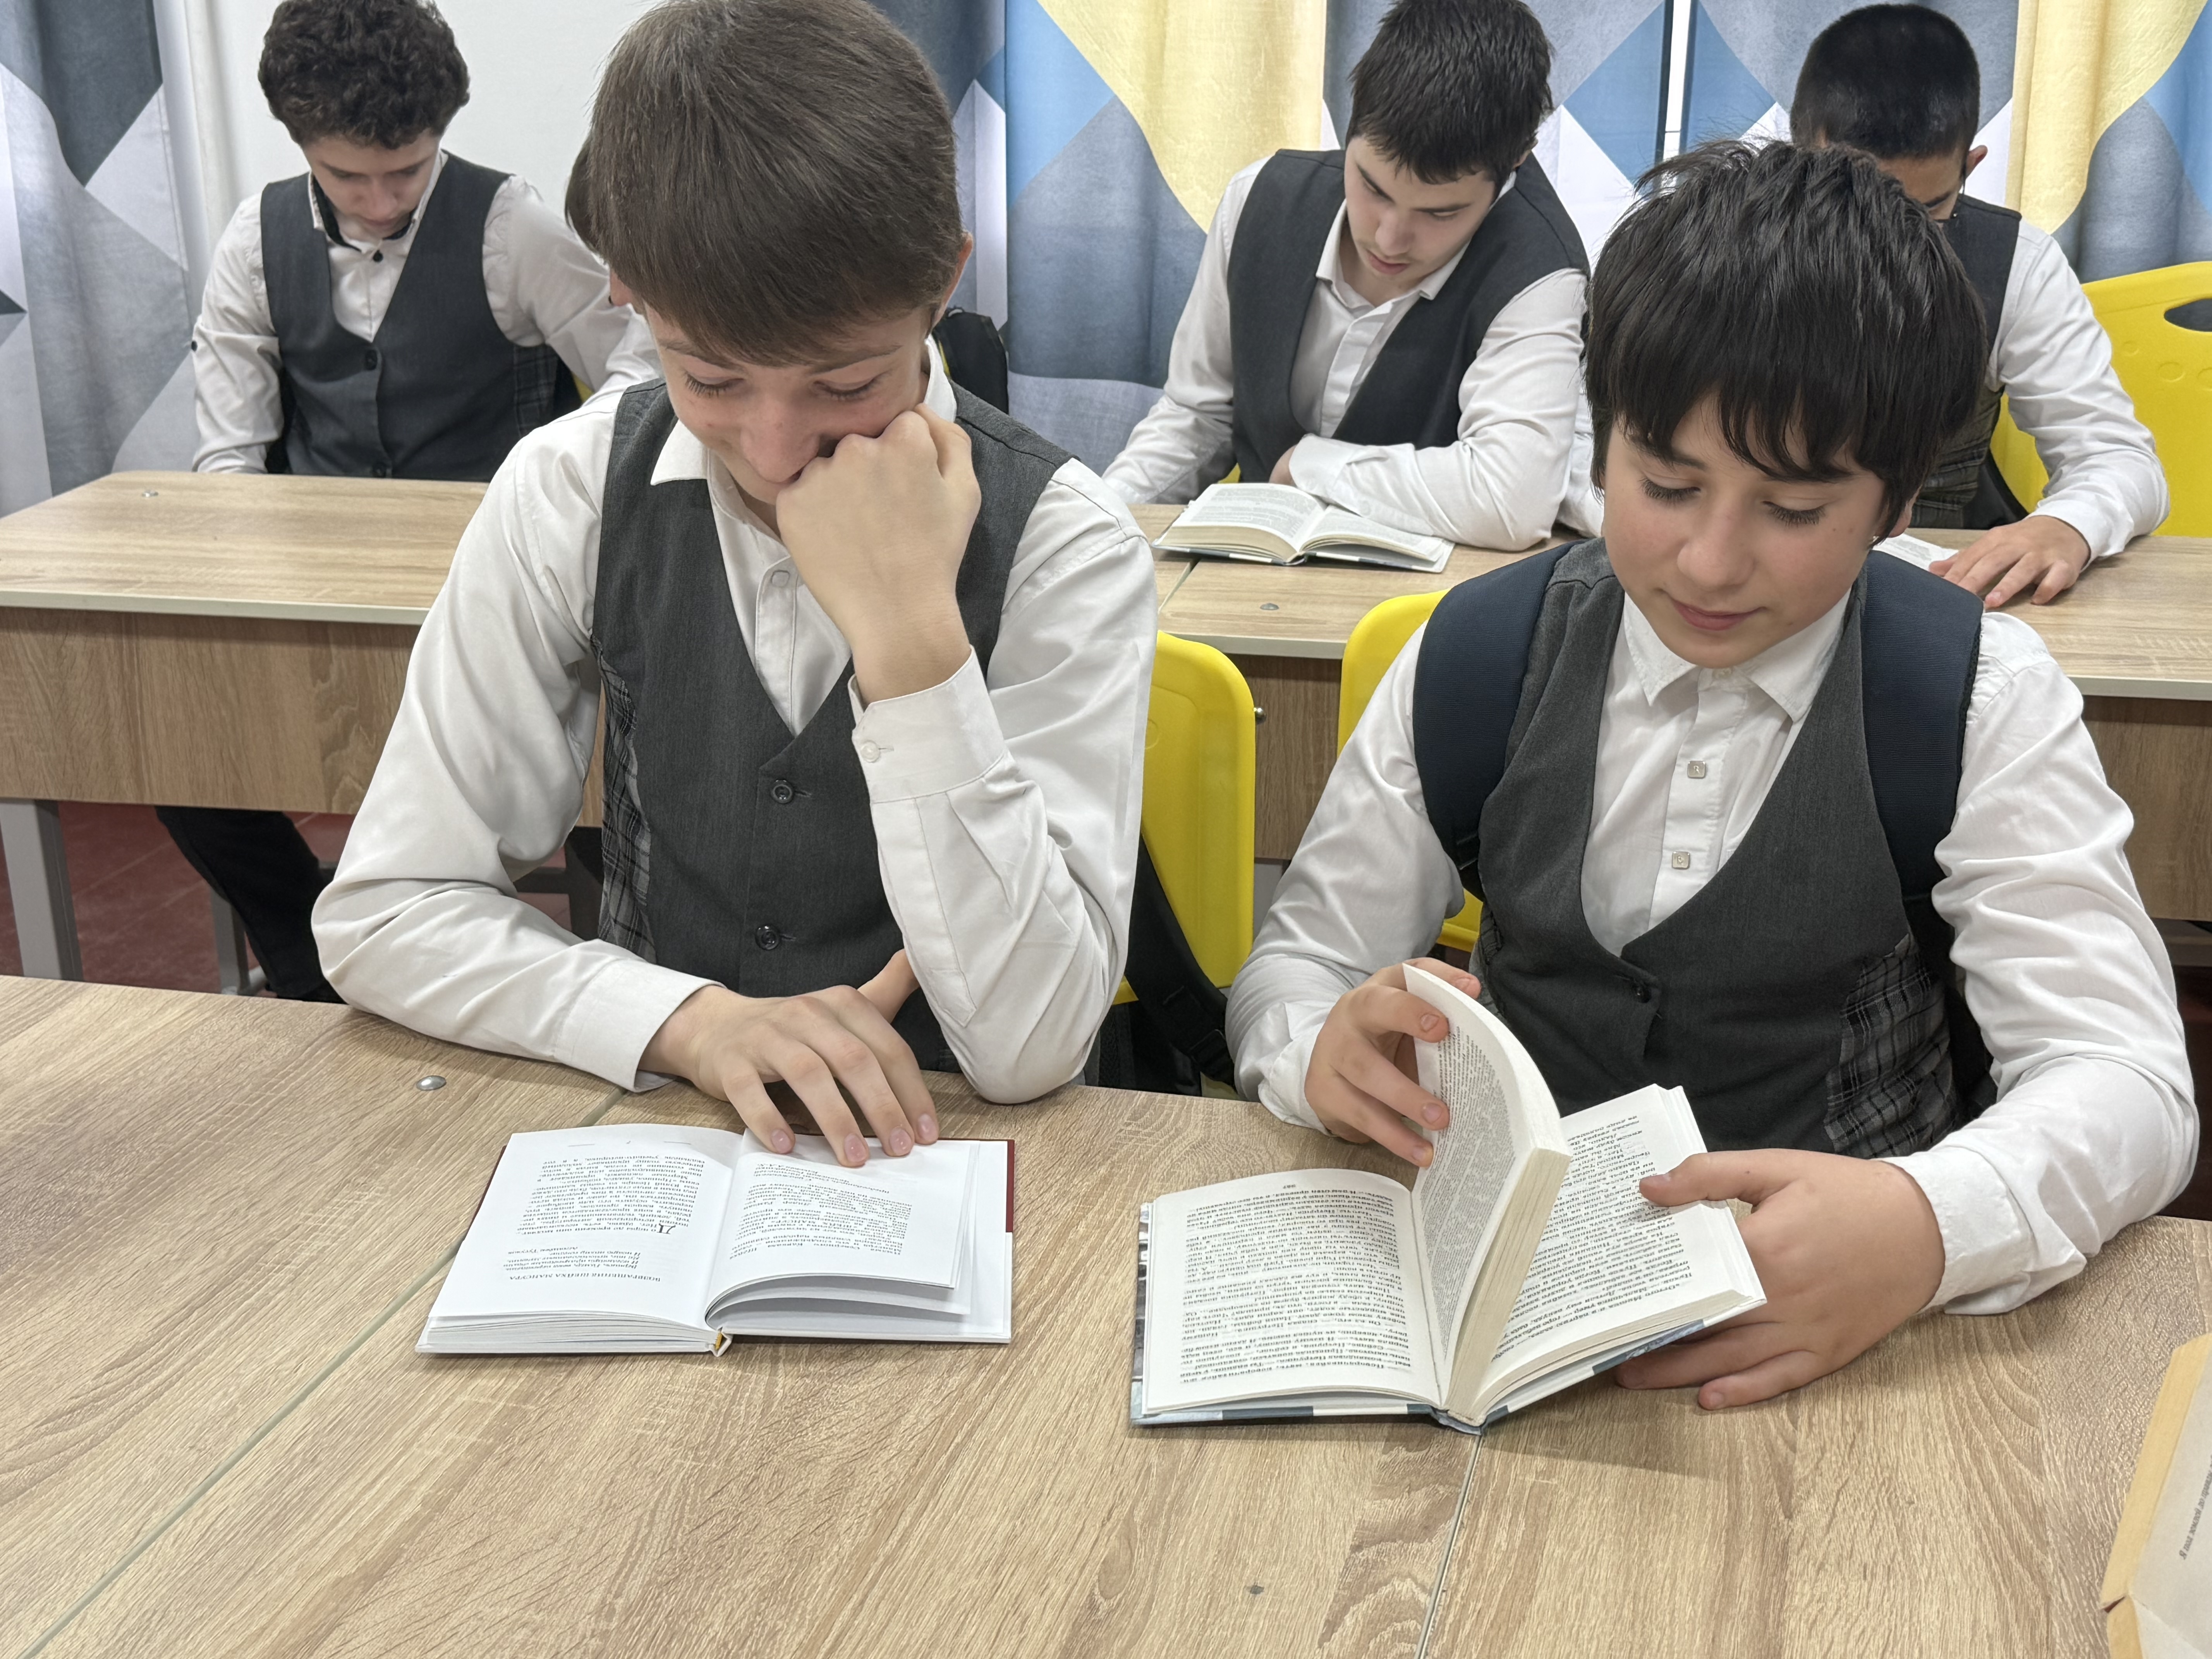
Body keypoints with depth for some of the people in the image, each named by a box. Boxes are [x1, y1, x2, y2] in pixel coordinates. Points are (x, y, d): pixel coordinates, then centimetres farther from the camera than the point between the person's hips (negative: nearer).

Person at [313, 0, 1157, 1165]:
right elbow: (380, 913, -5)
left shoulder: (1058, 543, -13)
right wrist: (696, 1021, -20)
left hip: (951, 1155, -2)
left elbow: (1032, 1044, -20)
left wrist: (910, 633, -27)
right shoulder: (571, 493, -7)